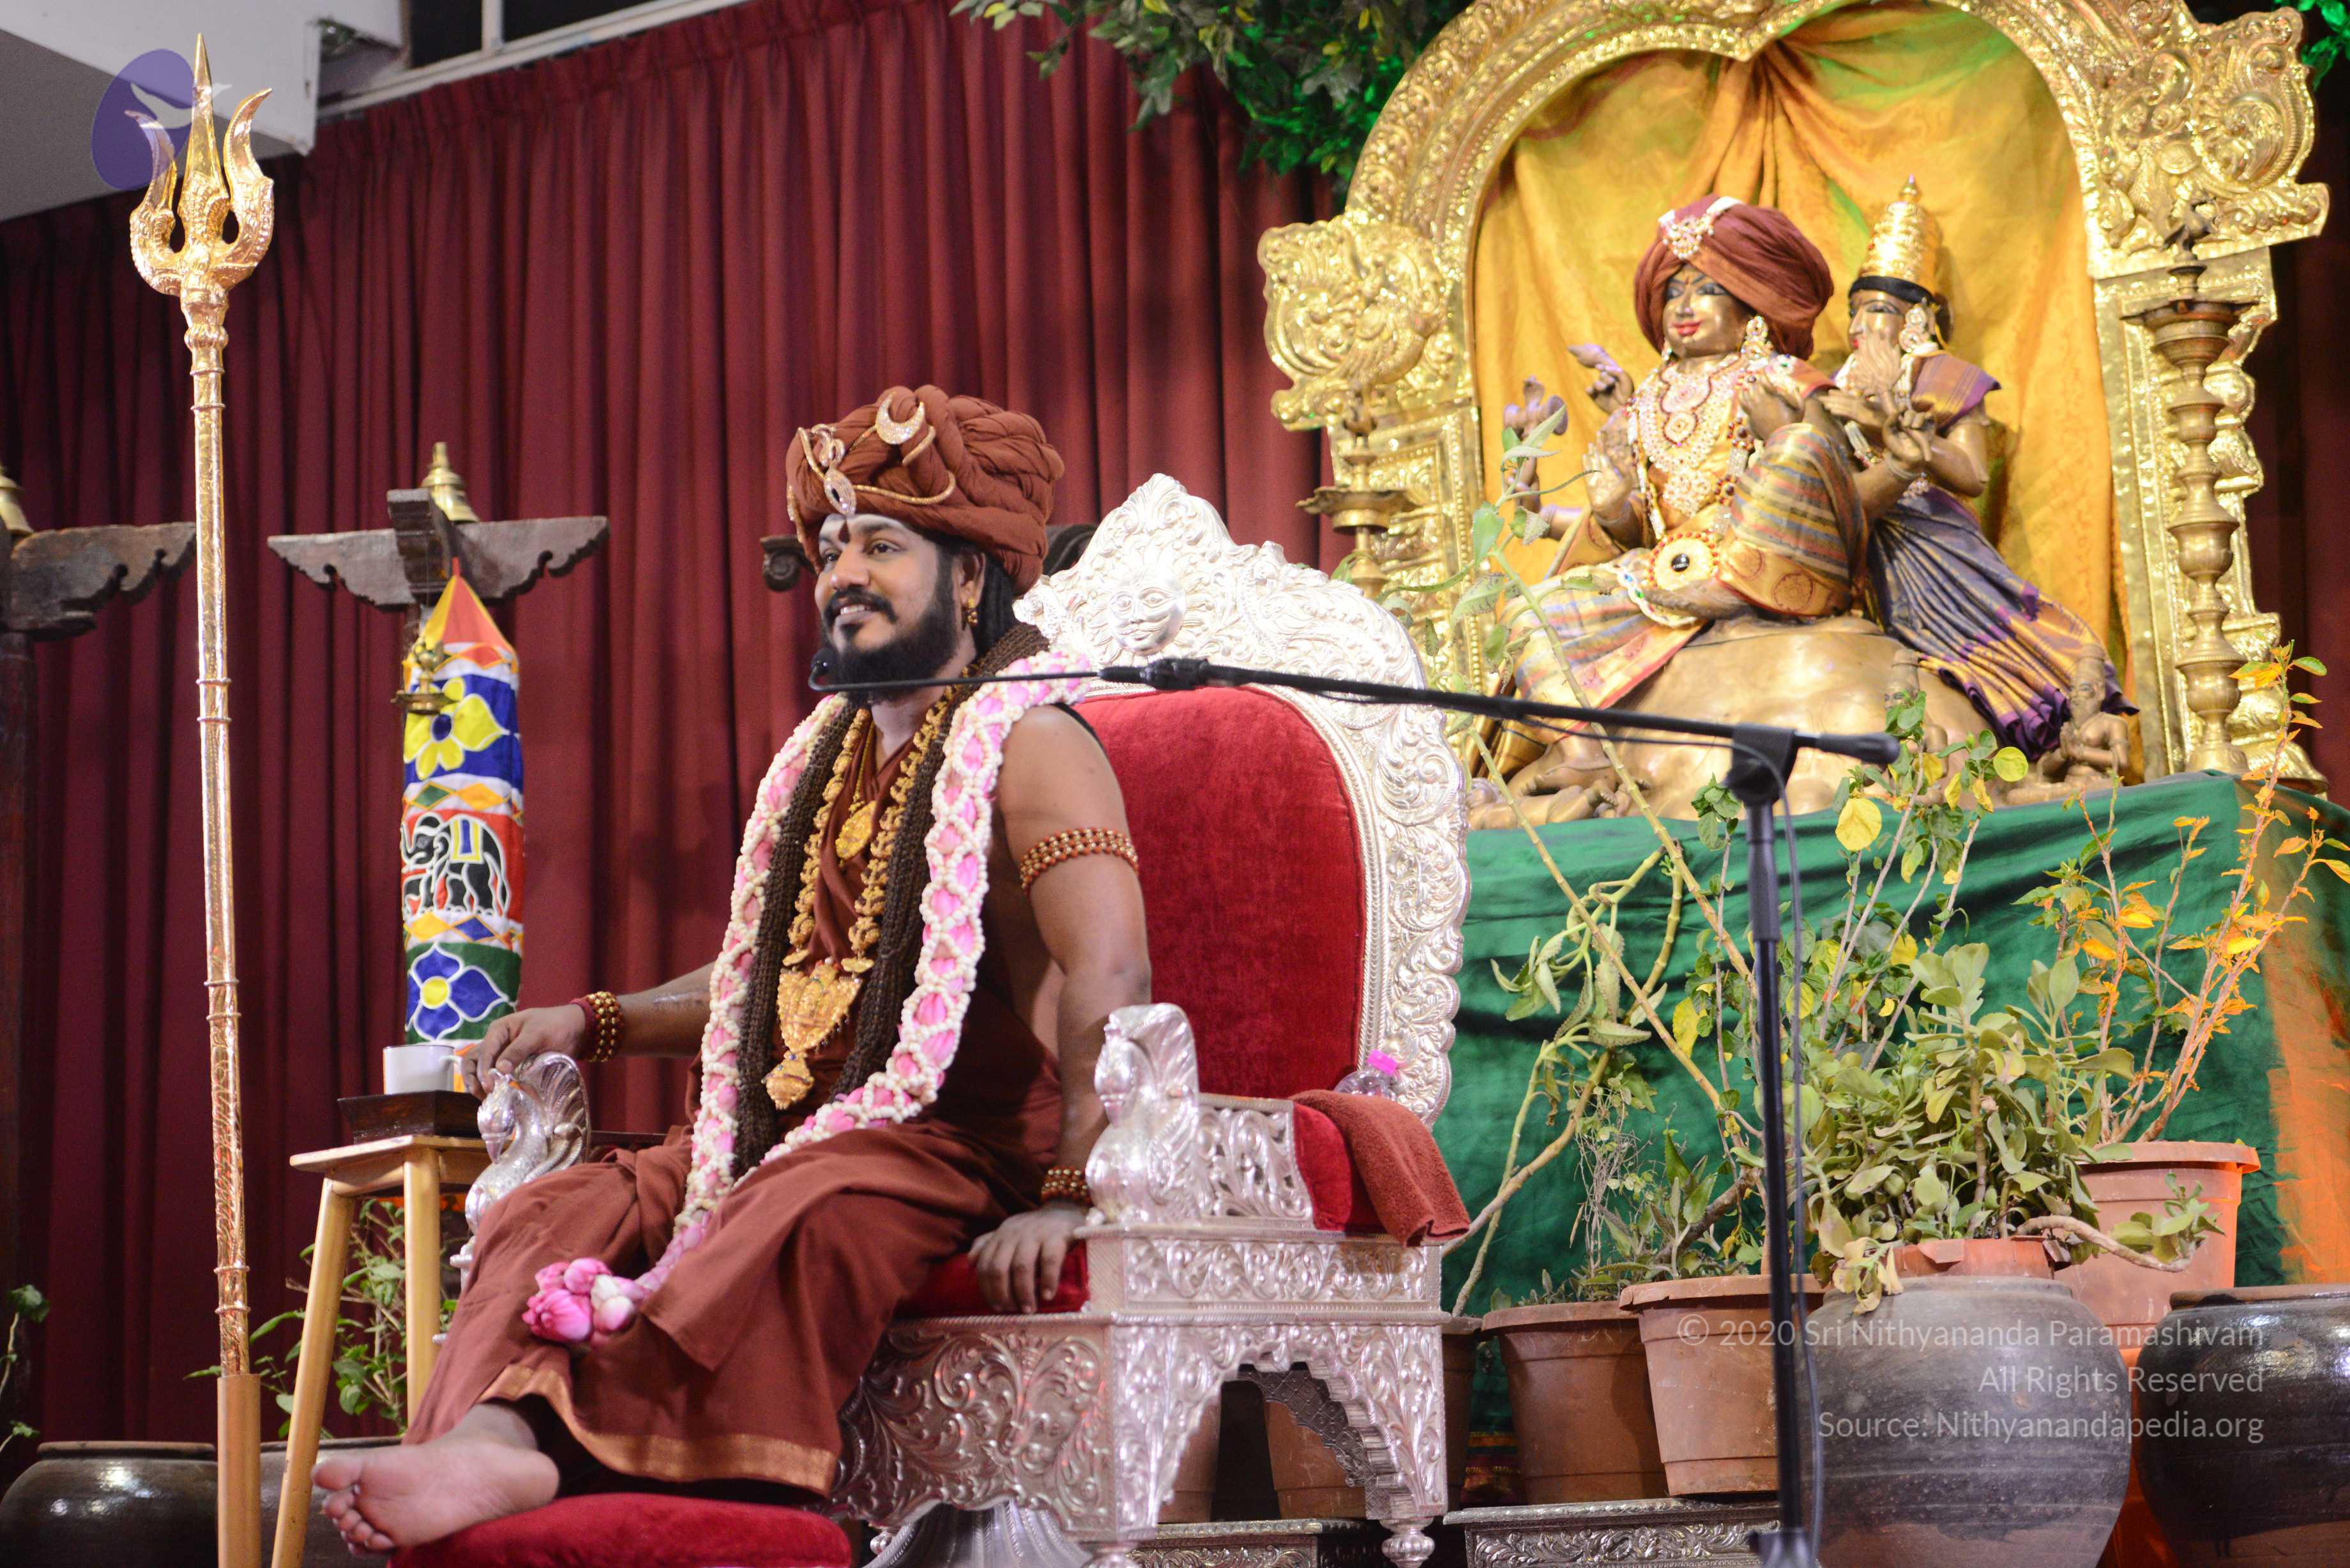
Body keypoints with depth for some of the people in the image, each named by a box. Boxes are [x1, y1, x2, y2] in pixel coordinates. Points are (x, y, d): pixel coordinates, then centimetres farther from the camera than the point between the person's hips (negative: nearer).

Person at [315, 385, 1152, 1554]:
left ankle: (550, 1431, -52)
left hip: (956, 1149, -7)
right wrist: (595, 1023, 18)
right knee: (552, 1213, -16)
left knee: (803, 1214, -38)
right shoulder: (826, 755, 23)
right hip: (784, 1138, 7)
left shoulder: (1026, 744, -3)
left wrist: (1068, 1196, -28)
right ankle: (493, 1438, -43)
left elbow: (1111, 979, -17)